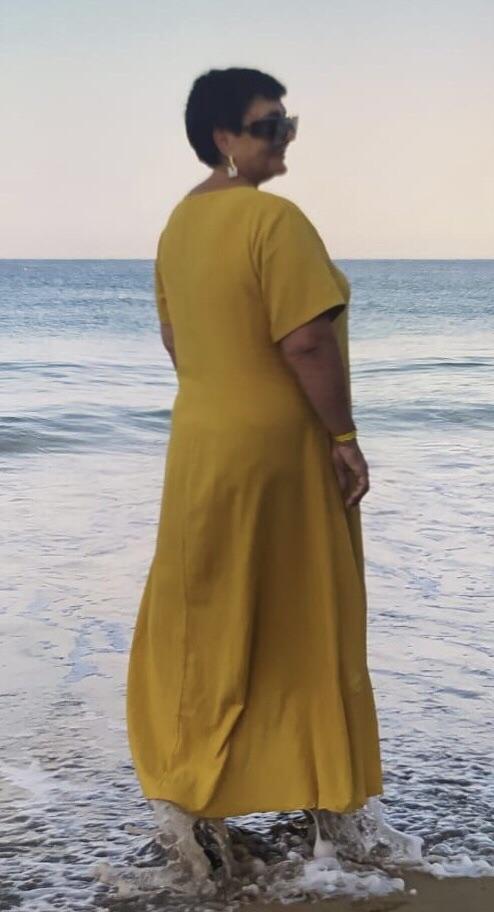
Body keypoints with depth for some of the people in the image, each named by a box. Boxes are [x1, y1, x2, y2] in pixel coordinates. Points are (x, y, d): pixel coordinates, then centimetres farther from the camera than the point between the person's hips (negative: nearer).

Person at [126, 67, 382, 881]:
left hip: (202, 439, 8)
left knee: (210, 617, 15)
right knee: (302, 620, 6)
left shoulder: (181, 221, 7)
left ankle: (185, 784, 18)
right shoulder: (275, 219, -20)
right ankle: (329, 784, 21)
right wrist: (345, 437, -16)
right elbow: (305, 341, -24)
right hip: (280, 444, -8)